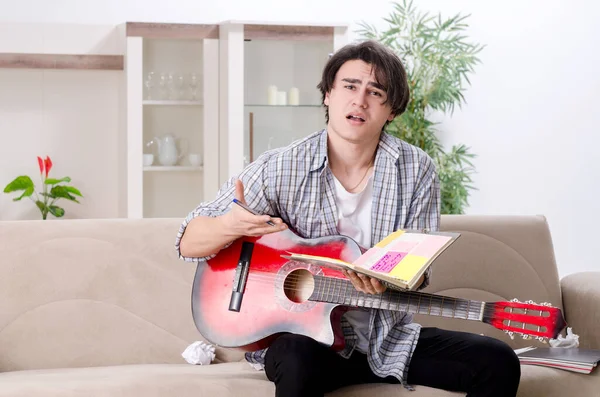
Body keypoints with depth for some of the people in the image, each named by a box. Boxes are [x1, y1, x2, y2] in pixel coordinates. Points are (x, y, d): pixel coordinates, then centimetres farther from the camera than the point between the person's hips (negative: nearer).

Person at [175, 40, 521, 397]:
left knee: (497, 363, -14)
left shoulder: (417, 171, -2)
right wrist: (230, 226, -29)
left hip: (388, 340, 4)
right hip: (303, 335, -3)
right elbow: (189, 244, -5)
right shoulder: (279, 169, -8)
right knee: (299, 362, -38)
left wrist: (386, 279, -24)